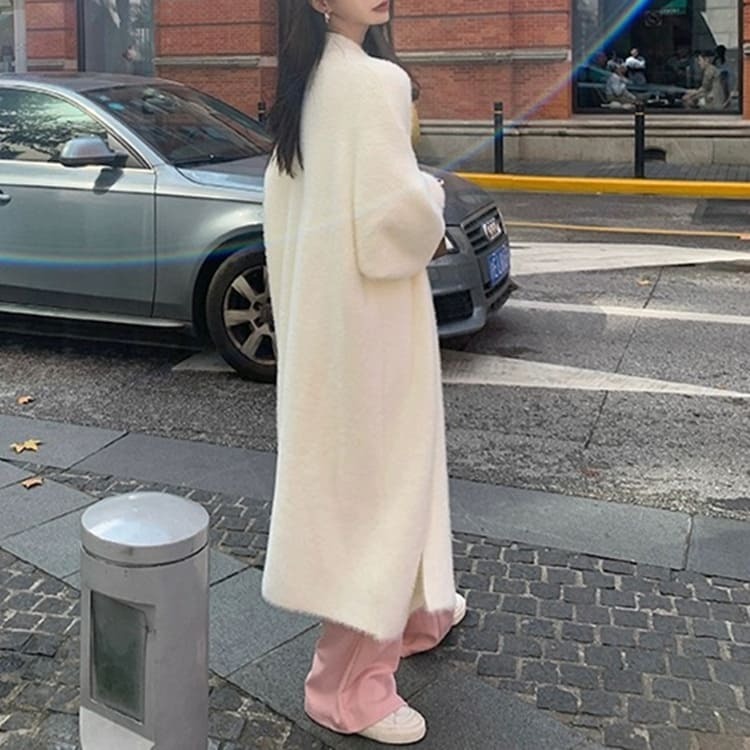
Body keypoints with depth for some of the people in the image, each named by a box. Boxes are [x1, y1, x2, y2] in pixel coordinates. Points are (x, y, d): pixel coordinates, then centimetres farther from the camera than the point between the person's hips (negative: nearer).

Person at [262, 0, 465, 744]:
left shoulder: (305, 83, 10)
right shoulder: (376, 79, -18)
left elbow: (286, 200, 16)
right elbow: (395, 208, -25)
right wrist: (432, 199, -3)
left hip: (316, 300, 10)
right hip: (365, 307, -10)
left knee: (355, 465, 20)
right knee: (373, 471, -2)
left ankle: (407, 612, 39)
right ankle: (349, 683, 7)